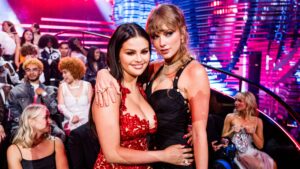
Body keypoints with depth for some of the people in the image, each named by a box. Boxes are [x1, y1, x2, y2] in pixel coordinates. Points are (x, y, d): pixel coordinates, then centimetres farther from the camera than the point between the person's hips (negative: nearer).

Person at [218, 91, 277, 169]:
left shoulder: (257, 121, 7)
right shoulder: (230, 117, 3)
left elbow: (260, 146, 9)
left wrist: (252, 133, -7)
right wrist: (232, 131, -10)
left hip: (252, 152, 4)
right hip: (237, 153, -3)